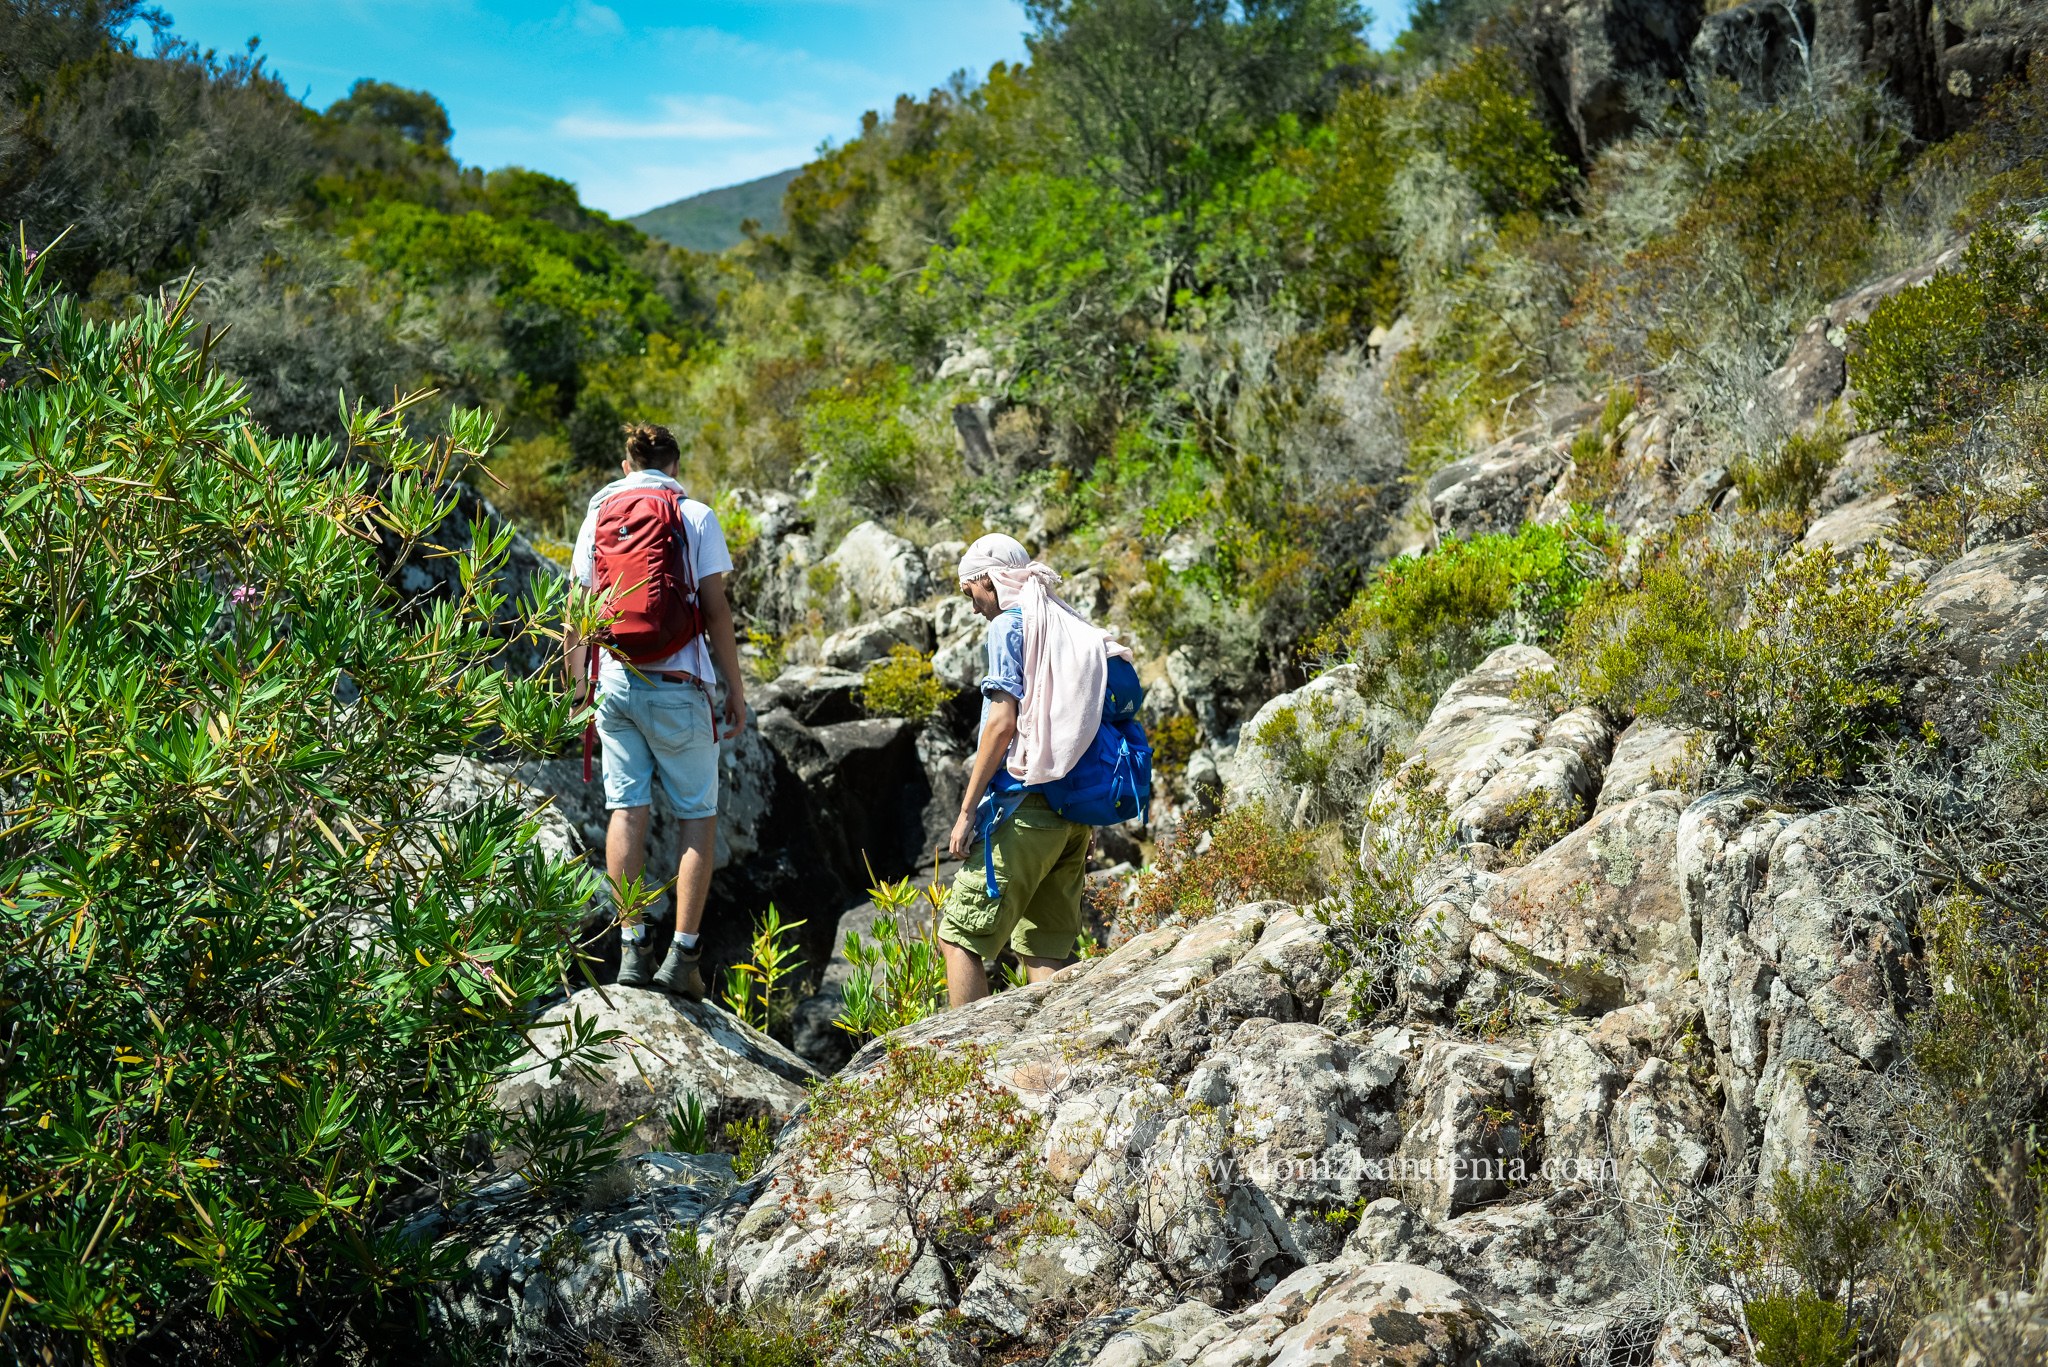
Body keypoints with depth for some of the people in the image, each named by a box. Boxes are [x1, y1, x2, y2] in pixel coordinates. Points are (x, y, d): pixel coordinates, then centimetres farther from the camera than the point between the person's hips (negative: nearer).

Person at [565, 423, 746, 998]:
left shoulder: (598, 514, 9)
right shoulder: (696, 516, -1)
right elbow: (716, 611, -5)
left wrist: (576, 686, 18)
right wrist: (735, 688, 2)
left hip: (614, 681, 3)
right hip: (677, 684, -3)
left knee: (627, 810, 6)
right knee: (698, 815, 4)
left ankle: (632, 948, 4)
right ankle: (682, 954, 0)